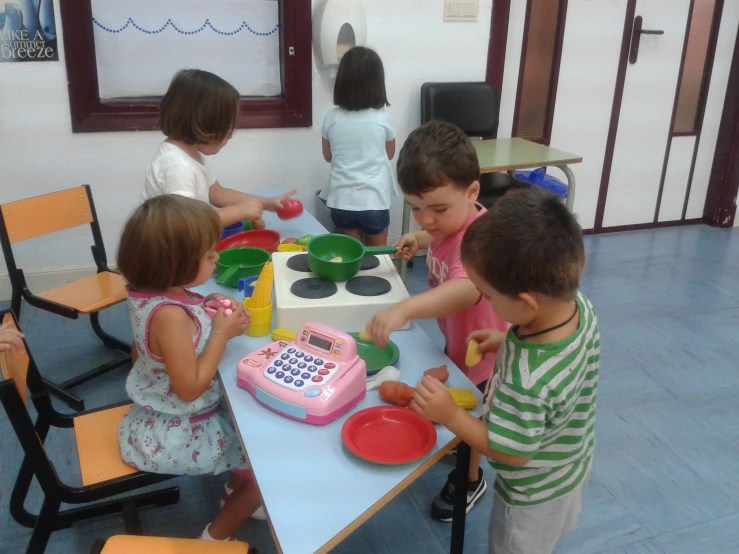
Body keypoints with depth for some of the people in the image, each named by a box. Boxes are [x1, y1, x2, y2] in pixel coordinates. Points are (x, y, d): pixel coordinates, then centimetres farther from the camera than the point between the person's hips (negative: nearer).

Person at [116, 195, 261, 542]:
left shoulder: (149, 291, -8)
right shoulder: (170, 316, -35)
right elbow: (190, 388, -29)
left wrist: (206, 313, -7)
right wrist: (222, 332, -24)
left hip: (161, 416, 9)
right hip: (179, 434, -9)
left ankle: (236, 492, 43)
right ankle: (216, 538, 23)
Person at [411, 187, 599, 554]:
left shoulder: (527, 383, -46)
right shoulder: (578, 305, -23)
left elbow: (512, 453, -30)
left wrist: (450, 415, -28)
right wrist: (507, 341, -8)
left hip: (535, 493, -6)